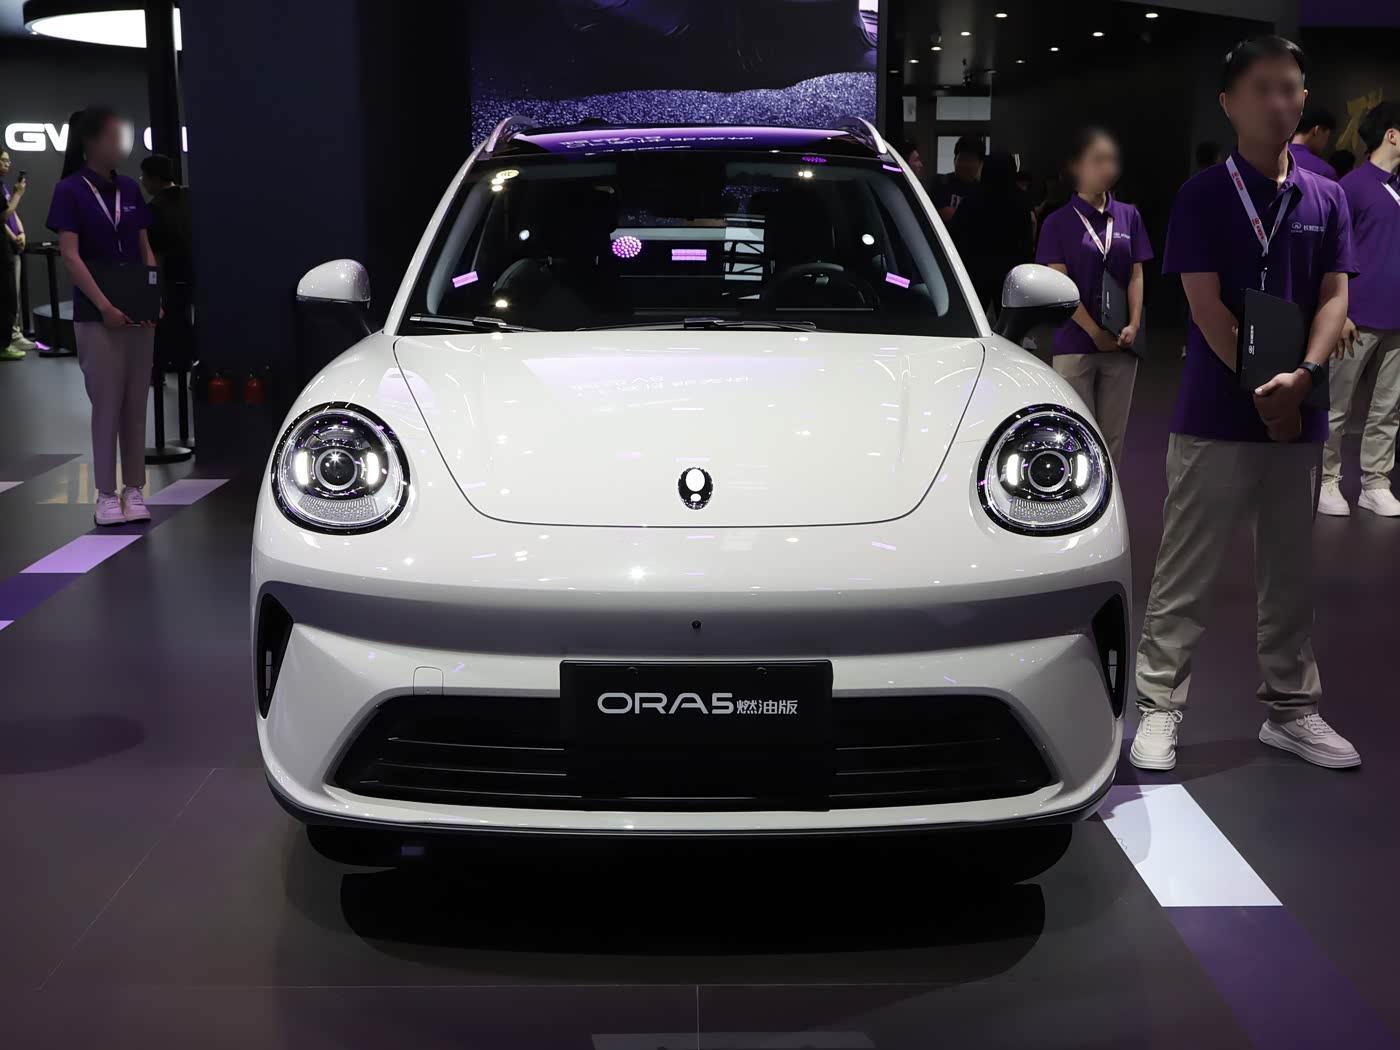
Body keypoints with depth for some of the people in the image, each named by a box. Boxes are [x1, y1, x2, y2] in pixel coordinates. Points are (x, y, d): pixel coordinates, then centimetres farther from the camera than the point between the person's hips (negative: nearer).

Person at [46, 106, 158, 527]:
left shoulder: (129, 189, 9)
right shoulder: (70, 191, -5)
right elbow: (70, 255, -10)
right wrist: (105, 306, -18)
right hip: (96, 316, -4)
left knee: (136, 405, 7)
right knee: (107, 405, -1)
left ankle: (134, 489, 14)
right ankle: (107, 494, 7)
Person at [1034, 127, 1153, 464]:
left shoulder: (1128, 216, 7)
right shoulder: (1059, 222, -2)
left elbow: (1136, 276, 7)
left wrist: (1134, 325, -7)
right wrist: (1095, 332, -12)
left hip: (1121, 344, 3)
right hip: (1075, 344, -3)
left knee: (1113, 435, 8)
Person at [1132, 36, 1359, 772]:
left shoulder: (1326, 199, 9)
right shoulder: (1203, 195, -4)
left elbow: (1335, 294, 3)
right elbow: (1206, 303, -9)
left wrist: (1304, 374, -15)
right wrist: (1261, 389, -15)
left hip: (1300, 417, 4)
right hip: (1215, 416, -4)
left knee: (1290, 573, 12)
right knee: (1186, 572, 0)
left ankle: (1291, 709, 23)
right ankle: (1158, 707, 5)